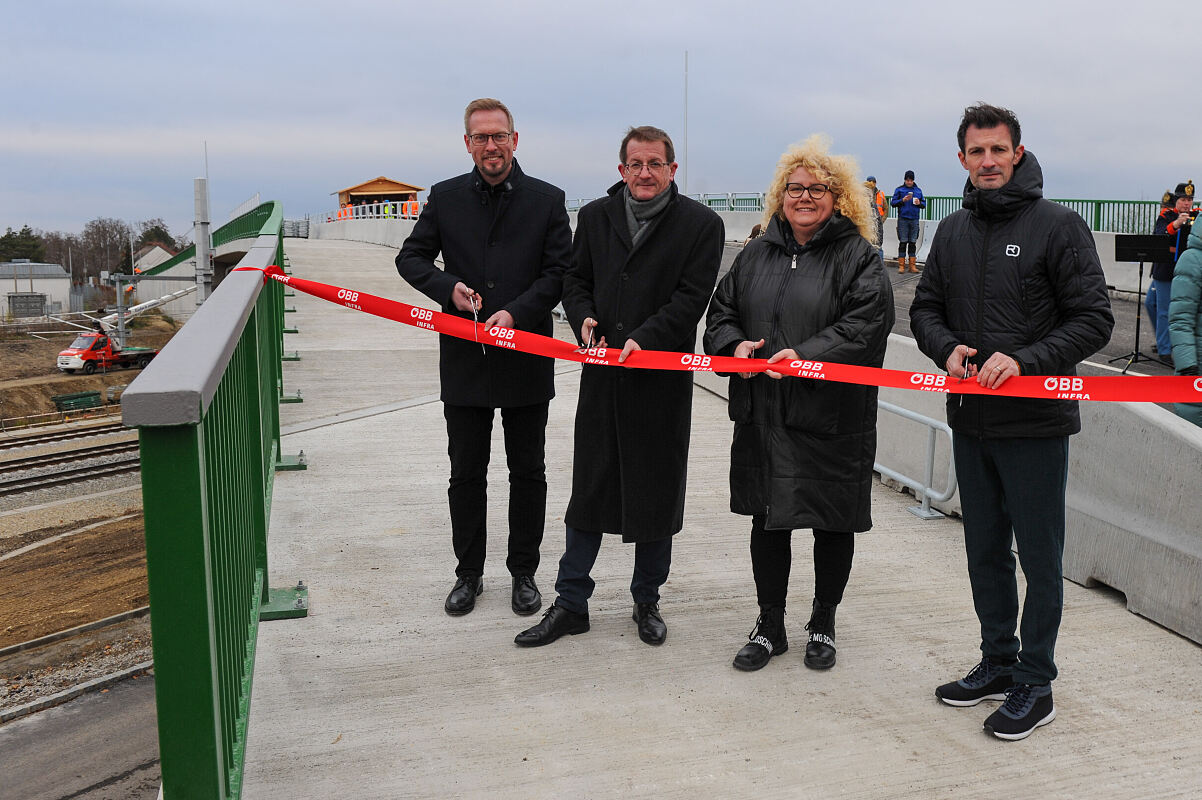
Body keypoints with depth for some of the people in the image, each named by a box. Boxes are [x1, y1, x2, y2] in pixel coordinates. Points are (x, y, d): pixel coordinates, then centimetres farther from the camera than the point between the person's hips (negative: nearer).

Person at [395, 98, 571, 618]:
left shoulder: (547, 200, 1)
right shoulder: (445, 198, 6)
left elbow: (561, 272, -3)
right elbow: (410, 258, 11)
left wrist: (517, 312, -16)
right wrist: (448, 287, -8)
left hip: (526, 361, -1)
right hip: (464, 360, 1)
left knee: (528, 472, 9)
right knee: (466, 473, 10)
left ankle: (524, 572, 24)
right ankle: (469, 573, 24)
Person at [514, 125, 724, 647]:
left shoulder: (701, 224, -1)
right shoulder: (595, 216, 11)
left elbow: (691, 295, -9)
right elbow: (576, 279, 13)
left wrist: (645, 337, -21)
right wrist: (584, 317, -8)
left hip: (662, 380, -2)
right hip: (602, 375, 3)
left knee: (655, 493, 8)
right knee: (588, 489, 8)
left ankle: (646, 602, 26)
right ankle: (570, 604, 19)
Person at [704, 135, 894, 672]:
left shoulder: (859, 257, -3)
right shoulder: (757, 254, 13)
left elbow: (866, 324, -14)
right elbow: (721, 310, 15)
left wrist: (807, 355, -25)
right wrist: (734, 344, -7)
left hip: (833, 417, -4)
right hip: (762, 413, 4)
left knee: (833, 522, 8)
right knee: (767, 518, 10)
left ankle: (823, 624, 28)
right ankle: (769, 626, 26)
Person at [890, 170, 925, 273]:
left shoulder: (918, 190, 12)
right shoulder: (899, 190, 3)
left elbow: (924, 204, 16)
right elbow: (892, 202, -1)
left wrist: (919, 203, -6)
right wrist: (902, 200, -15)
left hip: (914, 219, 3)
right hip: (903, 219, -3)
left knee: (913, 243, 5)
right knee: (903, 243, -5)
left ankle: (912, 266, 8)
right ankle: (901, 266, -2)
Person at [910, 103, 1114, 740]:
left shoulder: (1058, 225, -6)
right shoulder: (952, 232, 10)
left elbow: (1094, 319, -9)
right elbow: (925, 307, 15)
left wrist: (1025, 361, -21)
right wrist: (948, 348, -6)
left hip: (1035, 424, -5)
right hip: (971, 422, 6)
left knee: (1039, 557, 4)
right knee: (985, 549, 16)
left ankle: (1034, 682, 17)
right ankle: (998, 662, 31)